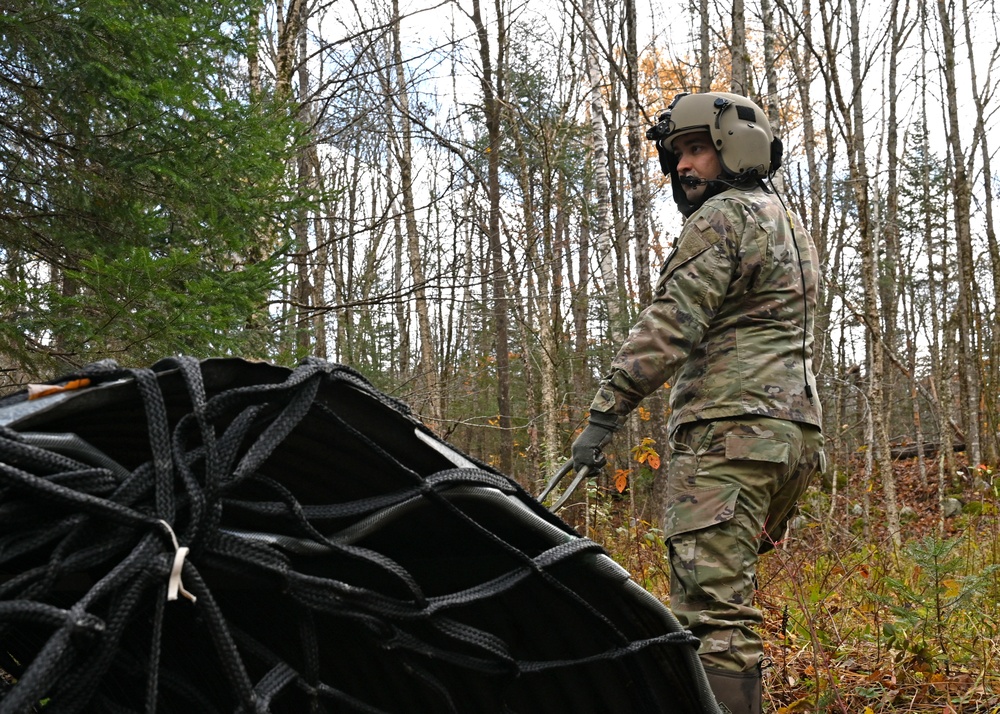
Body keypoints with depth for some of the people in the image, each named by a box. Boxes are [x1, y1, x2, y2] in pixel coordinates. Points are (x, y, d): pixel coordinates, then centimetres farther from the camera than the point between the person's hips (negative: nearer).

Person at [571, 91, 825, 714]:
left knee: (712, 609, -14)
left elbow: (671, 325, -15)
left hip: (729, 433, -10)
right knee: (730, 601, 14)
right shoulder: (790, 226, 26)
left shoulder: (724, 215, -4)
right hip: (795, 433, 10)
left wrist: (605, 414, -14)